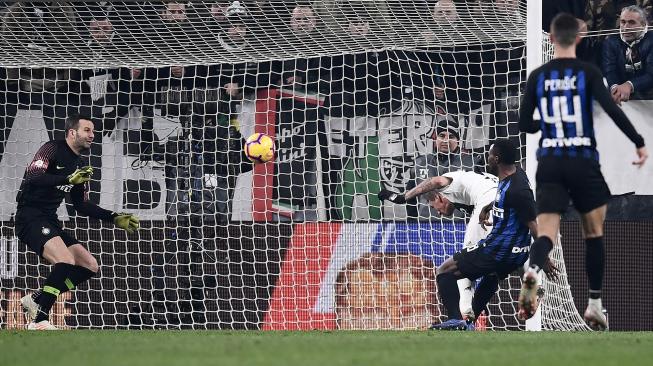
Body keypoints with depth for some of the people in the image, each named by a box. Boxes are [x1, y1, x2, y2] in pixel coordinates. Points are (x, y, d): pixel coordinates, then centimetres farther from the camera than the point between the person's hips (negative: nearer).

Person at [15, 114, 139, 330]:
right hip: (30, 217, -9)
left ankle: (36, 300, 5)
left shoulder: (77, 166, 18)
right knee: (66, 262, -28)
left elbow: (81, 206, 24)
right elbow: (33, 177, -22)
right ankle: (38, 321, -23)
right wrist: (68, 179, -31)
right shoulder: (52, 149, -7)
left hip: (50, 222, 9)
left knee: (89, 266, 3)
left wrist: (115, 218, 17)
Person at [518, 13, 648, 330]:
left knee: (546, 231, -8)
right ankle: (594, 304, 16)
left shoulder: (537, 76, 5)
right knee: (594, 233, 15)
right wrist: (639, 143, -9)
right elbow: (612, 110, -15)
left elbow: (525, 125, 8)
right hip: (583, 161, -1)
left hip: (549, 162, 1)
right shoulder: (588, 73, -4)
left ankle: (532, 271, -42)